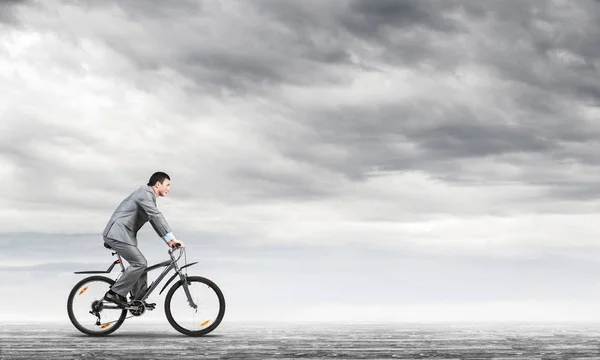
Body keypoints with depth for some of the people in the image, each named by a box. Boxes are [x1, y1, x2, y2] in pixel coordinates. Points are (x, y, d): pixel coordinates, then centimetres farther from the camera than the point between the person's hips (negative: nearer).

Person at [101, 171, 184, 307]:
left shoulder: (149, 197, 19)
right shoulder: (144, 193, -13)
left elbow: (155, 220, 20)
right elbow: (157, 216, -23)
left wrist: (168, 240, 9)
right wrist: (172, 238, -27)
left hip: (124, 235, 10)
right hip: (118, 233, -10)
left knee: (140, 264, 11)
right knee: (139, 263, -15)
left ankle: (139, 300, 17)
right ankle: (115, 293, -12)